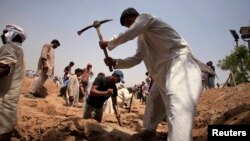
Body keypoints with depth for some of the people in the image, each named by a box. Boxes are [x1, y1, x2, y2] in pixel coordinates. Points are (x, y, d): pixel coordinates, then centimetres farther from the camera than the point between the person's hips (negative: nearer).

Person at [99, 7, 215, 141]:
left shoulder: (145, 17, -2)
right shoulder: (141, 39, 24)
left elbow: (128, 34, -15)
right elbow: (136, 59, 19)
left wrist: (108, 44, 1)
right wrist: (115, 63, 6)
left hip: (179, 62, -11)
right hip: (163, 71, 11)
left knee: (177, 105, -32)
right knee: (153, 100, 24)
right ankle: (149, 130, 44)